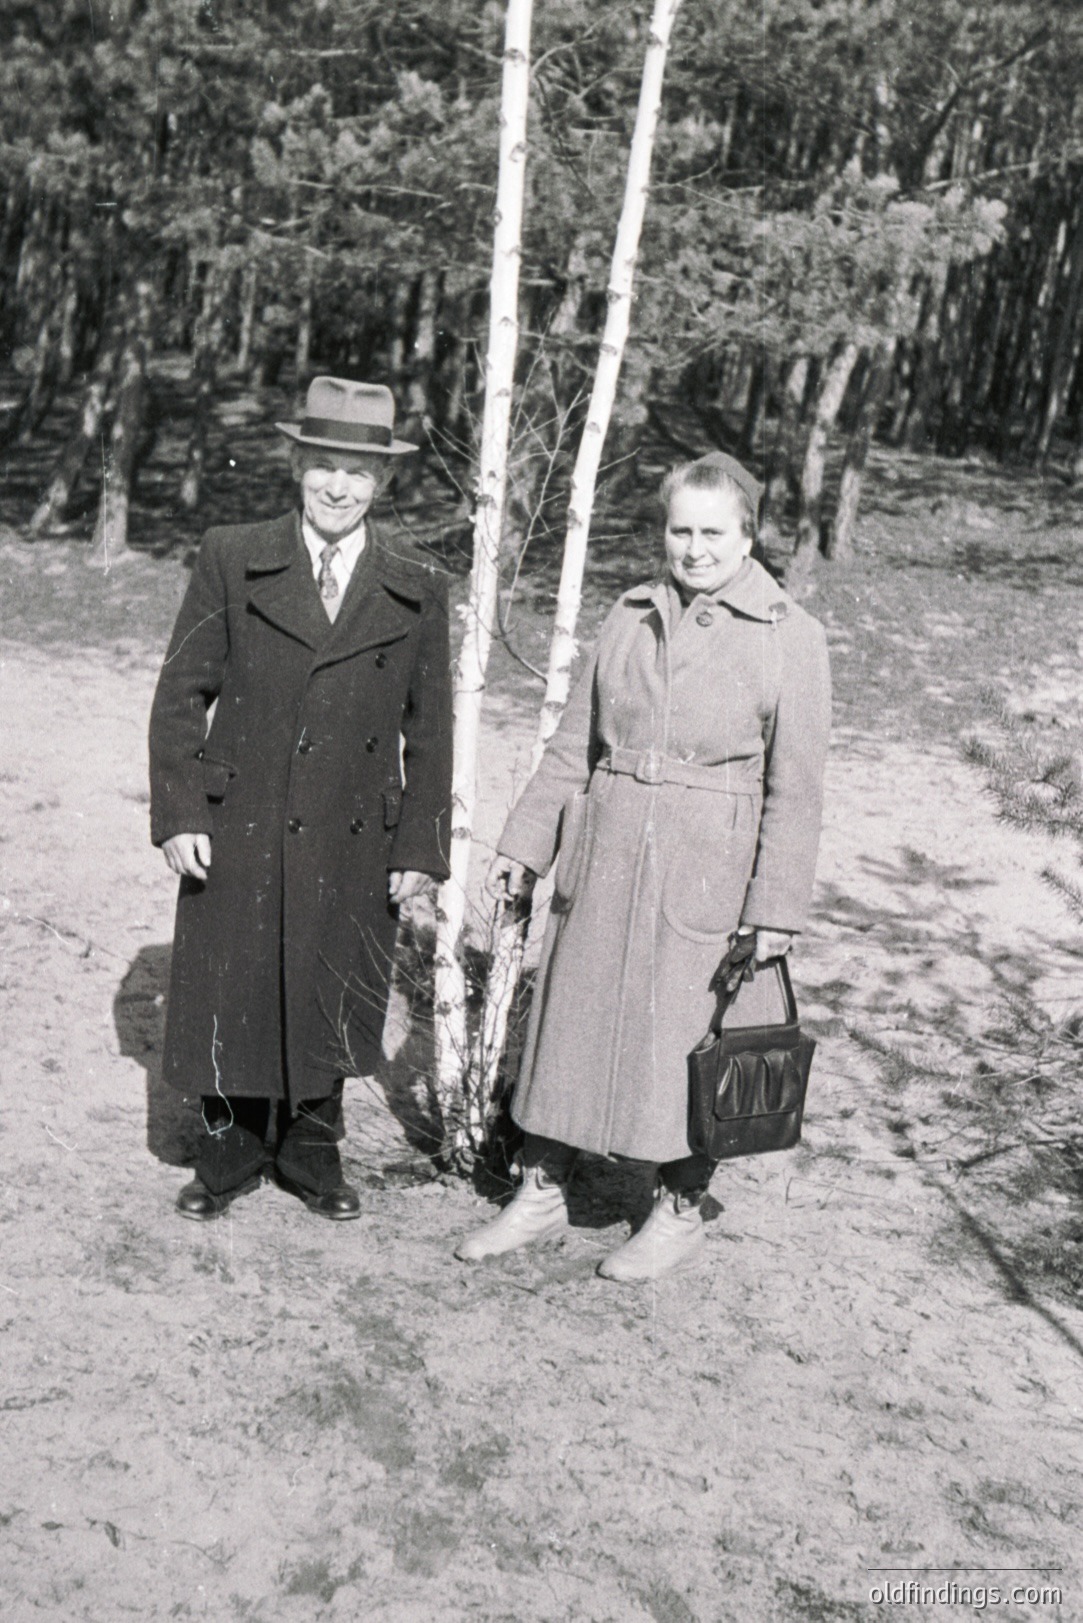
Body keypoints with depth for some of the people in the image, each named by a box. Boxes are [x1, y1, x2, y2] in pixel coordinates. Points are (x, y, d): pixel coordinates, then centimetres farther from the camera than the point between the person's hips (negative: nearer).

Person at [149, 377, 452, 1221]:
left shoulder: (418, 590, 2)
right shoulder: (232, 560, 0)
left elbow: (429, 729, 5)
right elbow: (182, 694, 2)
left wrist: (420, 847, 1)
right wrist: (179, 814, -6)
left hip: (354, 847, 1)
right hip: (237, 835, 0)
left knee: (328, 1007, 11)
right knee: (228, 1003, 9)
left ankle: (312, 1154, 34)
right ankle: (231, 1153, 31)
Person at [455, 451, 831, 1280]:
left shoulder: (791, 637, -6)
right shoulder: (632, 617, 7)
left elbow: (794, 788, -6)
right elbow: (575, 743, 12)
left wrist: (776, 909, -9)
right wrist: (524, 843, 11)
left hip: (708, 874, -4)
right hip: (605, 858, 4)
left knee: (688, 1037, 6)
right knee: (571, 1019, 11)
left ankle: (682, 1211, 27)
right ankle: (543, 1192, 28)